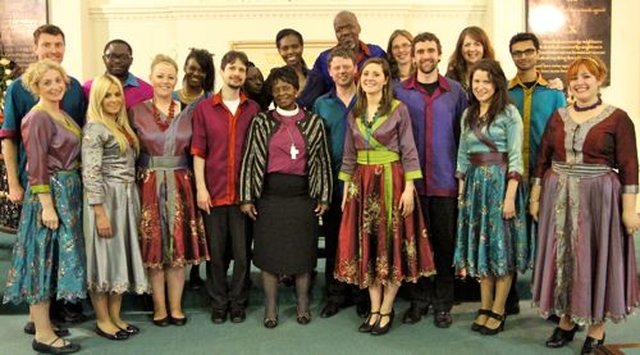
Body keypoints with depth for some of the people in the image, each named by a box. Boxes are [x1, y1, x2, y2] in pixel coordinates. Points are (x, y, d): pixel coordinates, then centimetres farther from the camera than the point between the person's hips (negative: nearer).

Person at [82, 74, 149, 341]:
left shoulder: (122, 126, 14)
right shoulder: (95, 129, -10)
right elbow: (90, 174, -16)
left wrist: (134, 204, 13)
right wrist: (100, 213, -19)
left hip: (127, 199, 8)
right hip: (106, 199, -8)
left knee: (122, 255, 11)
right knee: (105, 257, 0)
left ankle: (115, 316, 21)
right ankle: (103, 321, 12)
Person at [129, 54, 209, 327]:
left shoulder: (186, 112, 6)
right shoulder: (136, 112, 2)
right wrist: (137, 180, -7)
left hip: (180, 186, 2)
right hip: (149, 186, -1)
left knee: (179, 246, 4)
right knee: (153, 247, 3)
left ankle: (176, 307, 17)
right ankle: (159, 308, 16)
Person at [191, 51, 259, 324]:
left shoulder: (254, 110, 5)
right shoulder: (204, 109, 4)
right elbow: (198, 151, 2)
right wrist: (200, 187, -5)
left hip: (243, 192, 0)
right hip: (213, 192, 0)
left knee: (242, 252, 5)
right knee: (216, 252, 8)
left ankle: (238, 304, 21)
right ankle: (219, 304, 22)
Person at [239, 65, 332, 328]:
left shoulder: (313, 122, 5)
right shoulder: (261, 122, 4)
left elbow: (323, 160, 6)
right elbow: (249, 160, 2)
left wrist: (324, 197, 2)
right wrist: (246, 198, -3)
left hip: (302, 194, 0)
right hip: (270, 194, 0)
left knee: (303, 251, 6)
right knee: (269, 251, 4)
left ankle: (303, 305, 22)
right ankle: (271, 307, 17)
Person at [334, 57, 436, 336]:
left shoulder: (398, 109, -3)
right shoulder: (354, 114, 10)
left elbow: (409, 151, -6)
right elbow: (349, 156, 13)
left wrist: (409, 188, -13)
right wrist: (346, 189, 9)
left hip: (391, 181, -4)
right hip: (362, 183, 4)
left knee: (392, 244, 1)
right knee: (367, 245, 6)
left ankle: (386, 311, 12)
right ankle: (374, 310, 17)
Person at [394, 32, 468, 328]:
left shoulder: (455, 91, 5)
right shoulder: (399, 92, 4)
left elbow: (463, 134, 6)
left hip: (445, 179, 0)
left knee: (445, 241, 6)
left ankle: (442, 302, 18)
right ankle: (418, 299, 20)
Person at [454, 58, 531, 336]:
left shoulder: (509, 113, -7)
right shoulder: (468, 114, 12)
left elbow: (515, 157, -12)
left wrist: (510, 196, -18)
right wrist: (462, 190, 8)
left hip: (500, 182, -6)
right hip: (474, 183, 6)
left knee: (501, 245, 2)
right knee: (480, 245, 10)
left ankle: (498, 312, 12)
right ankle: (484, 308, 20)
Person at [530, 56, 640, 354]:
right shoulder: (558, 116, 7)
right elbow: (543, 159, 9)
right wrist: (535, 196, 7)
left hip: (599, 197, -4)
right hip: (558, 196, 4)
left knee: (596, 259, 4)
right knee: (562, 258, 9)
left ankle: (596, 328, 19)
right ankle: (566, 320, 25)